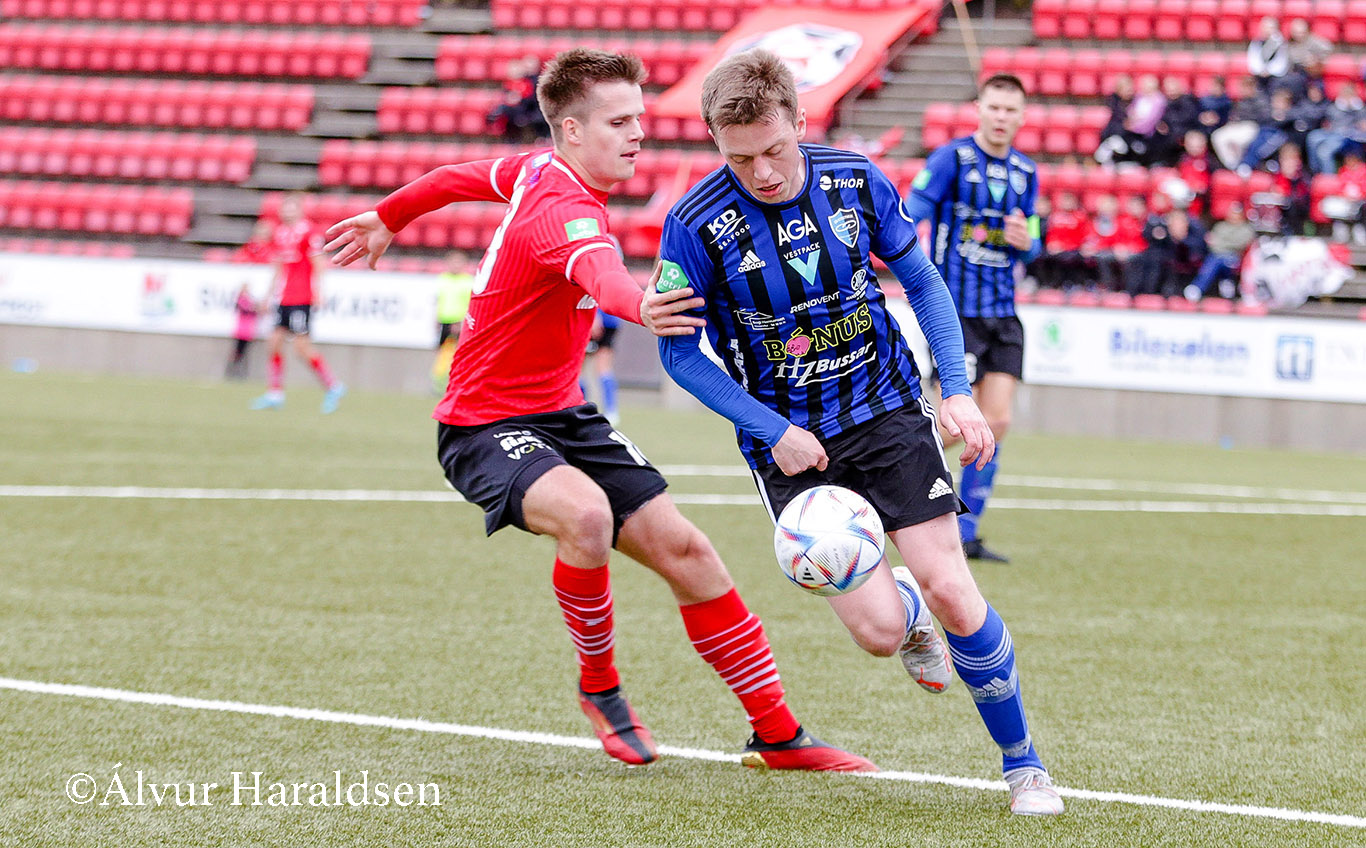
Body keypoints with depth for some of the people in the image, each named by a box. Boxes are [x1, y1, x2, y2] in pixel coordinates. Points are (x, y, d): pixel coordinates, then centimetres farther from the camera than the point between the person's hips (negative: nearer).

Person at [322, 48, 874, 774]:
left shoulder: (540, 169, 3)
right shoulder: (562, 209, -26)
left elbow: (460, 177, 21)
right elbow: (598, 272, -51)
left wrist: (387, 218, 39)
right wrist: (640, 306, -73)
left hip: (562, 414, 9)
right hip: (486, 429, -9)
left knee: (682, 548, 0)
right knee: (586, 514, -37)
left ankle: (776, 735, 6)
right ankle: (599, 686, -11)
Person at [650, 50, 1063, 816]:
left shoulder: (855, 180, -9)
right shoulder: (696, 226, -16)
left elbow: (922, 280, 6)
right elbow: (680, 350, -6)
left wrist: (958, 391, -4)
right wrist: (772, 431, -15)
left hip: (886, 410, 1)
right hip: (791, 445, -1)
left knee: (953, 596, -10)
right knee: (880, 630, -10)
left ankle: (1023, 763, 9)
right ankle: (907, 608, 30)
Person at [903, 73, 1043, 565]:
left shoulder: (1026, 173, 10)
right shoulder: (951, 159, -8)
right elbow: (906, 220, -12)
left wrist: (1025, 242, -5)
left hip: (1002, 312, 6)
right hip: (954, 309, -6)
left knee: (996, 422, 0)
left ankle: (965, 532, 9)